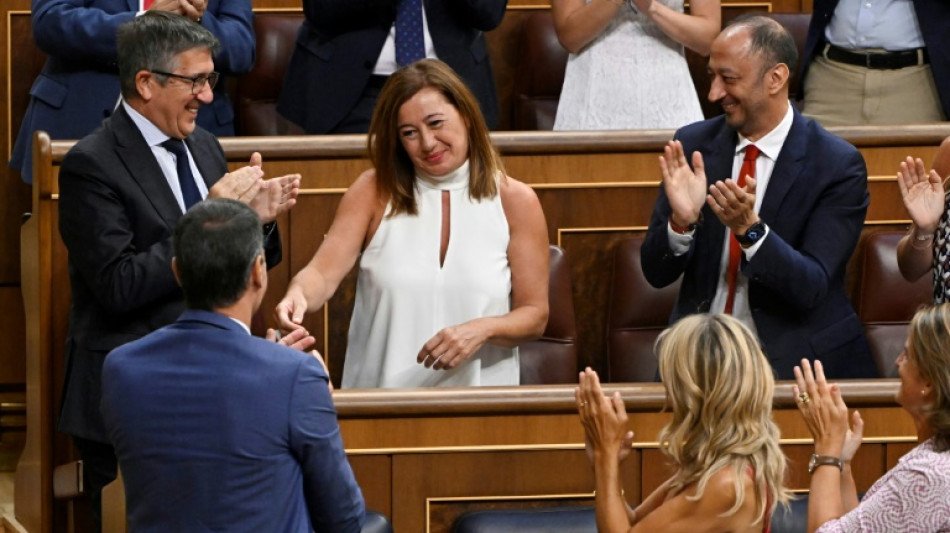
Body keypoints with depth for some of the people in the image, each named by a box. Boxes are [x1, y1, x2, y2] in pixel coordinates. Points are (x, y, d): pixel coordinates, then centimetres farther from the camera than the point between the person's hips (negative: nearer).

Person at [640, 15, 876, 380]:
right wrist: (682, 221, -18)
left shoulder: (838, 165, -7)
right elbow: (656, 273, 2)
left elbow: (812, 289, -13)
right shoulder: (692, 144, 3)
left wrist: (750, 228, -27)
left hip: (795, 361, -2)